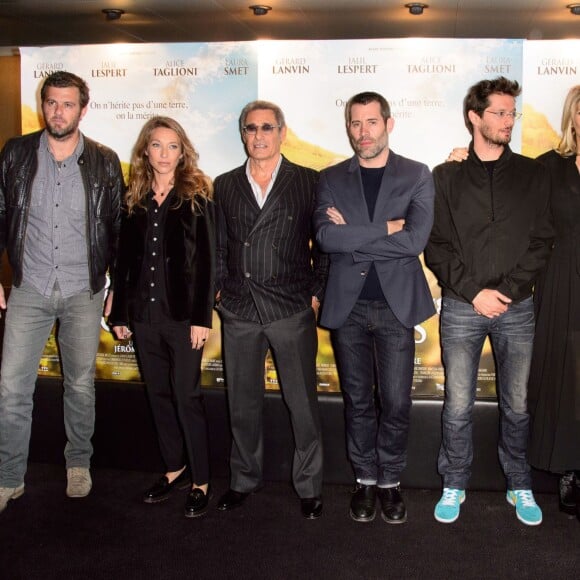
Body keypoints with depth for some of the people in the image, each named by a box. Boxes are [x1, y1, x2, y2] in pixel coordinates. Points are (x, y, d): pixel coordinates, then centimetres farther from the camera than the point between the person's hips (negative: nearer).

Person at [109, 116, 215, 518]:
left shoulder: (197, 198, -3)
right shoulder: (135, 200, 9)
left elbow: (207, 262, -7)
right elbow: (125, 260, 11)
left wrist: (202, 317, -13)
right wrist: (119, 313, 9)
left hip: (183, 314, -4)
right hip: (144, 315, 5)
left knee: (186, 396, -1)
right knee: (159, 394, 12)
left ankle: (200, 481, 12)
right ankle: (175, 468, 27)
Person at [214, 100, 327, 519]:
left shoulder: (308, 182, 1)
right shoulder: (225, 186, 11)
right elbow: (218, 248, 13)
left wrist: (316, 294, -3)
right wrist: (217, 293, 6)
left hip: (292, 310, -3)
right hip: (239, 311, 3)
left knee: (303, 403, 4)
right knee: (242, 402, 12)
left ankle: (309, 486, 20)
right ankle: (244, 480, 29)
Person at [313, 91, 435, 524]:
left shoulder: (417, 176, 2)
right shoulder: (332, 179, 6)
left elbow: (415, 240, -13)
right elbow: (325, 236, -12)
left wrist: (351, 236, -11)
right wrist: (385, 229, -14)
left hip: (396, 304, -1)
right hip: (348, 305, 1)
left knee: (396, 402, 3)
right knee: (358, 401, 11)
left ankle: (390, 481, 23)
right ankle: (365, 479, 28)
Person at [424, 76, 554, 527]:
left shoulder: (532, 174, 7)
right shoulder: (447, 177, 4)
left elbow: (541, 241, 2)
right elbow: (436, 246, -1)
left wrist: (507, 290, -10)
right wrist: (474, 291, -11)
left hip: (517, 307, 1)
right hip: (461, 307, -1)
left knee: (517, 405, 9)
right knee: (458, 406, 4)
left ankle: (520, 486, 27)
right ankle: (454, 486, 21)